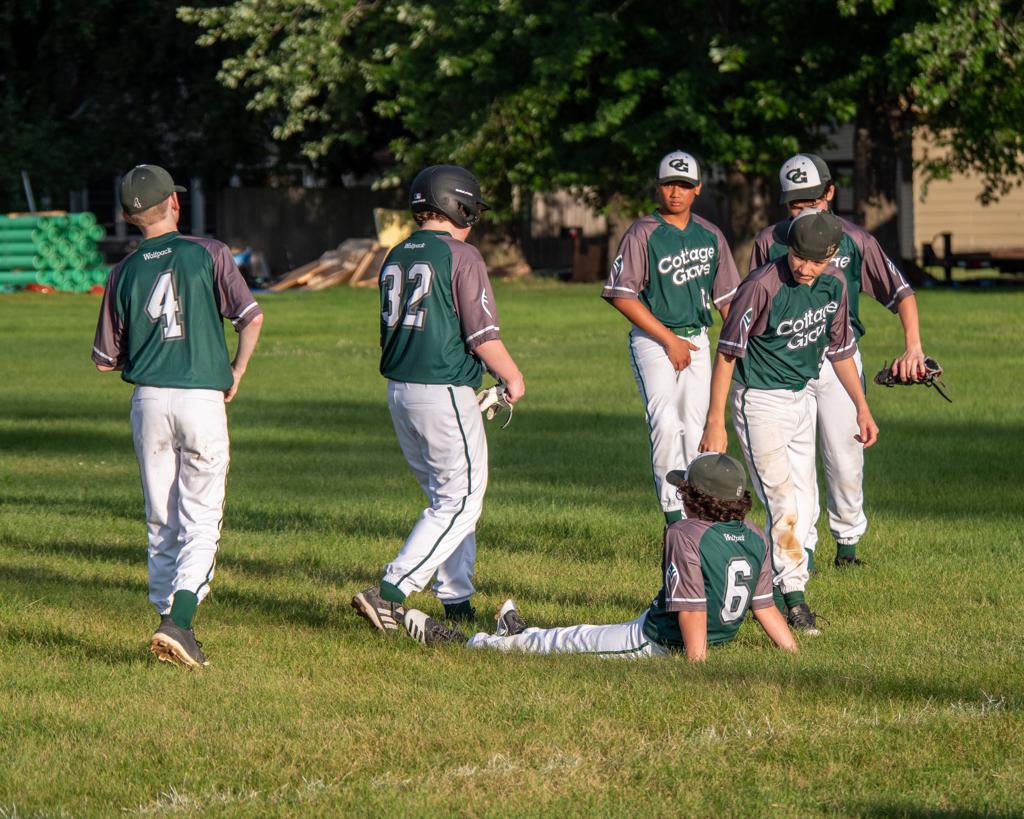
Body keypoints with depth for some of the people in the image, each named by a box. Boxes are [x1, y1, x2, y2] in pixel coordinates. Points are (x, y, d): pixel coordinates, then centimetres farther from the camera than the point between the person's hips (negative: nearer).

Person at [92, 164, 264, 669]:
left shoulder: (124, 273, 6)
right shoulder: (208, 254, -1)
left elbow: (105, 360, 10)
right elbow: (251, 317, -9)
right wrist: (236, 375, 5)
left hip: (148, 401, 3)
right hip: (203, 398, -2)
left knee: (161, 523, 13)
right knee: (201, 521, -1)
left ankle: (171, 624, 13)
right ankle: (179, 620, -19)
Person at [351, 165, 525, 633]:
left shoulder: (396, 257, 11)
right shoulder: (460, 256, -11)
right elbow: (482, 335, -14)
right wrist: (512, 377, 3)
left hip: (398, 391, 8)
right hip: (444, 393, -8)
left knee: (446, 497, 19)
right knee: (460, 500, -3)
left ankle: (457, 602, 20)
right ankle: (390, 593, -15)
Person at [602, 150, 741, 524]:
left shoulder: (710, 235, 9)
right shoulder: (643, 234, -8)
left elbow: (726, 296, 17)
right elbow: (621, 295, -13)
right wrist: (669, 339, -13)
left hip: (697, 341, 5)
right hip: (653, 340, -5)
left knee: (694, 427, 5)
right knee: (666, 424, -17)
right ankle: (673, 513, -14)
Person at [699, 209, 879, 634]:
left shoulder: (833, 283, -2)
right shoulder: (762, 286, -23)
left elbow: (840, 348, 13)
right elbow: (727, 352, -18)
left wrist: (862, 407, 14)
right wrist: (715, 421, -20)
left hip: (800, 399, 7)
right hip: (760, 402, -7)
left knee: (805, 507, 9)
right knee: (785, 503, -14)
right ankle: (794, 595, -8)